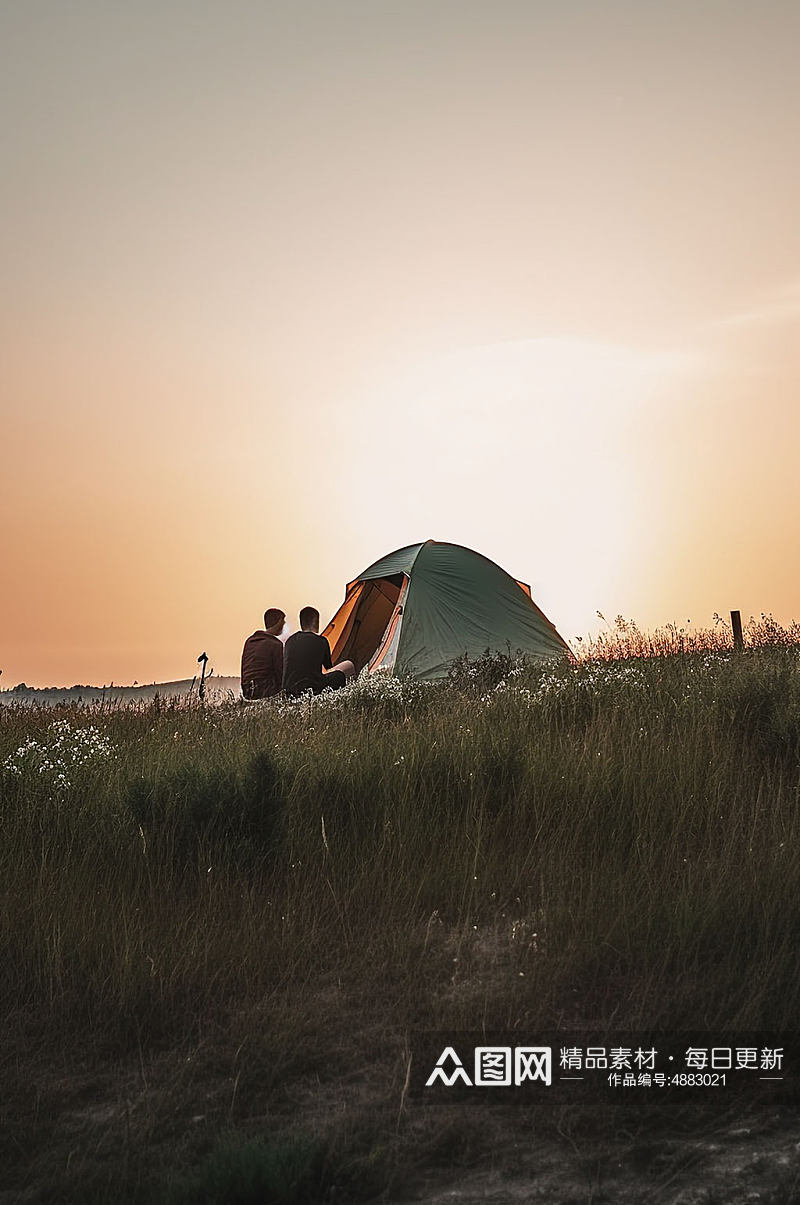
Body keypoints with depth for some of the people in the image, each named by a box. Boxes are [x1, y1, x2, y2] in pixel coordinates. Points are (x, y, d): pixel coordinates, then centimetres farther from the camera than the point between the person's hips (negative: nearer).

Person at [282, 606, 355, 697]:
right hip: (314, 688, -5)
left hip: (289, 690, 5)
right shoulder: (321, 641, 0)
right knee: (349, 665, 10)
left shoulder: (290, 641, 13)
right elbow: (328, 667, 16)